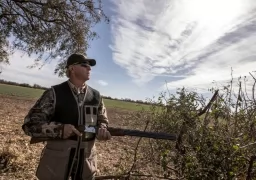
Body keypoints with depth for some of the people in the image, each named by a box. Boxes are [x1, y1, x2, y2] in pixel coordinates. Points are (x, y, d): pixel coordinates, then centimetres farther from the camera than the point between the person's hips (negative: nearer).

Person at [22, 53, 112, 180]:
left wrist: (102, 130, -11)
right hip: (57, 161, -3)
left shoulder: (96, 96, 2)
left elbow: (102, 119, 11)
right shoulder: (54, 93, -10)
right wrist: (59, 129, -24)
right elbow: (30, 123, -10)